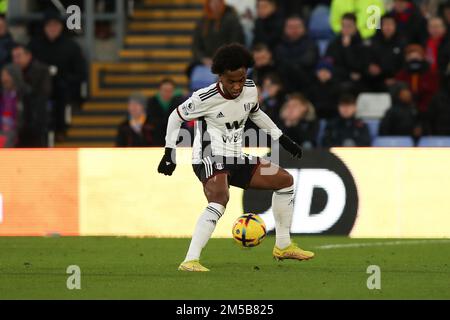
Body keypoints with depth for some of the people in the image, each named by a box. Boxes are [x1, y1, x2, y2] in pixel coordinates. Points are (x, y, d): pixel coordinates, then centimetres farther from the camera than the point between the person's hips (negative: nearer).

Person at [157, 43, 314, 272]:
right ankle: (190, 261, -40)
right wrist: (169, 153, -4)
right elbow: (176, 117, -3)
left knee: (285, 180, 10)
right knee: (220, 200, -35)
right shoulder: (205, 99, -19)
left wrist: (282, 139, 21)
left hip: (235, 159, 8)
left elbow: (255, 113, 23)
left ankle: (283, 246, 21)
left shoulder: (250, 90, 0)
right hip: (210, 158, -8)